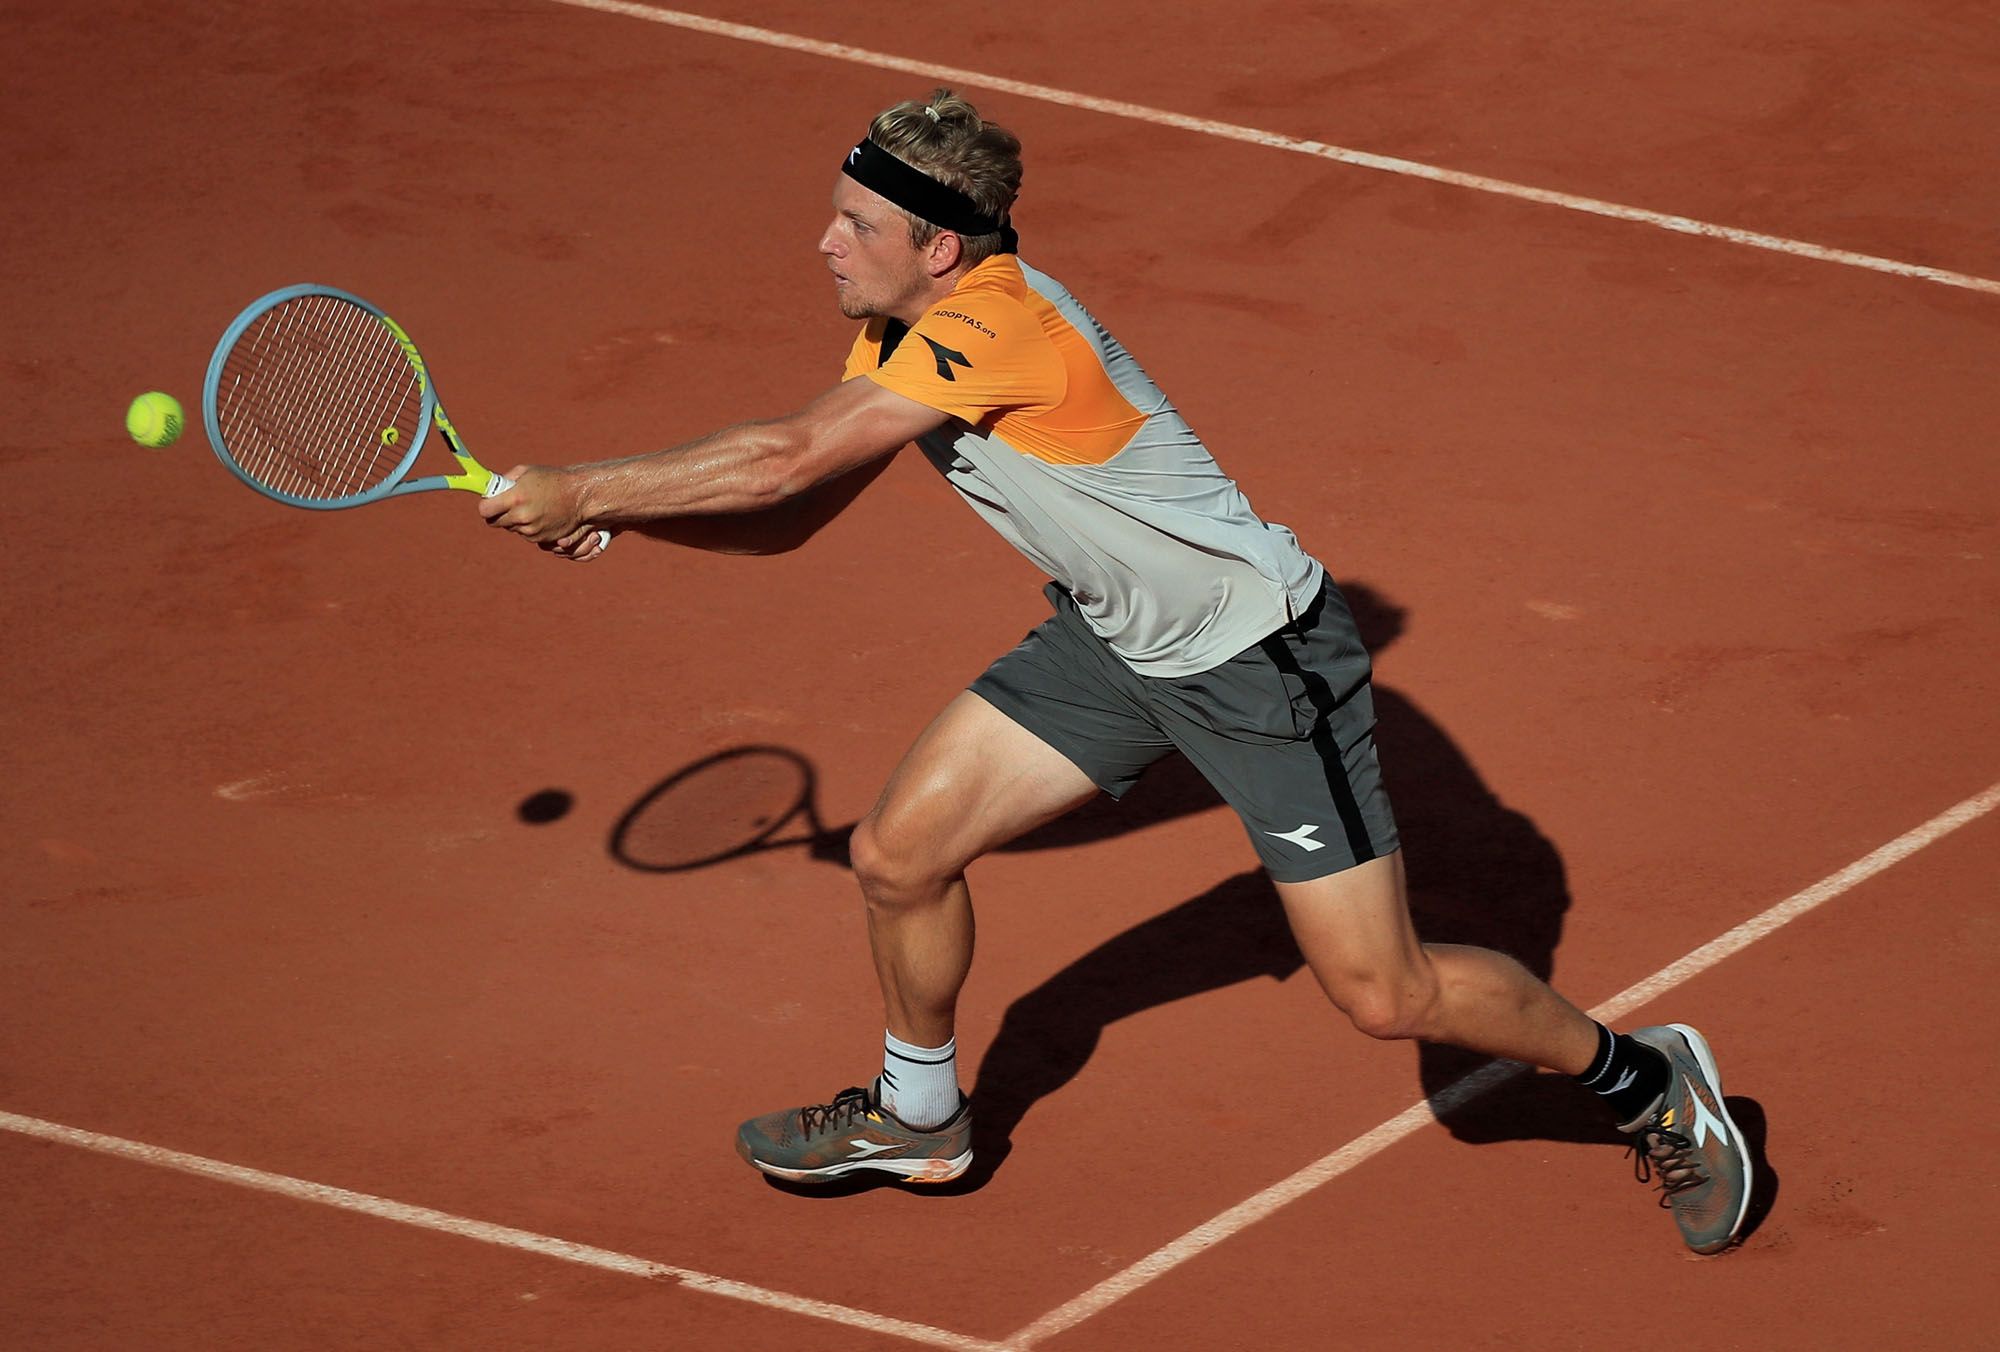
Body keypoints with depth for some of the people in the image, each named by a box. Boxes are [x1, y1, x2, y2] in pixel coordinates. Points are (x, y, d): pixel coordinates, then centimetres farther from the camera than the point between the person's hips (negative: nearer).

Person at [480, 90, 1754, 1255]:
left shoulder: (993, 327, -31)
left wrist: (580, 489, -24)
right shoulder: (903, 330, -1)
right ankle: (918, 1118, 30)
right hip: (1116, 639, 9)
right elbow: (797, 498, 6)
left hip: (1264, 658, -9)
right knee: (900, 855, 5)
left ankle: (1644, 1077, 17)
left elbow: (786, 461, -33)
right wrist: (608, 514, -8)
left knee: (1387, 994, -6)